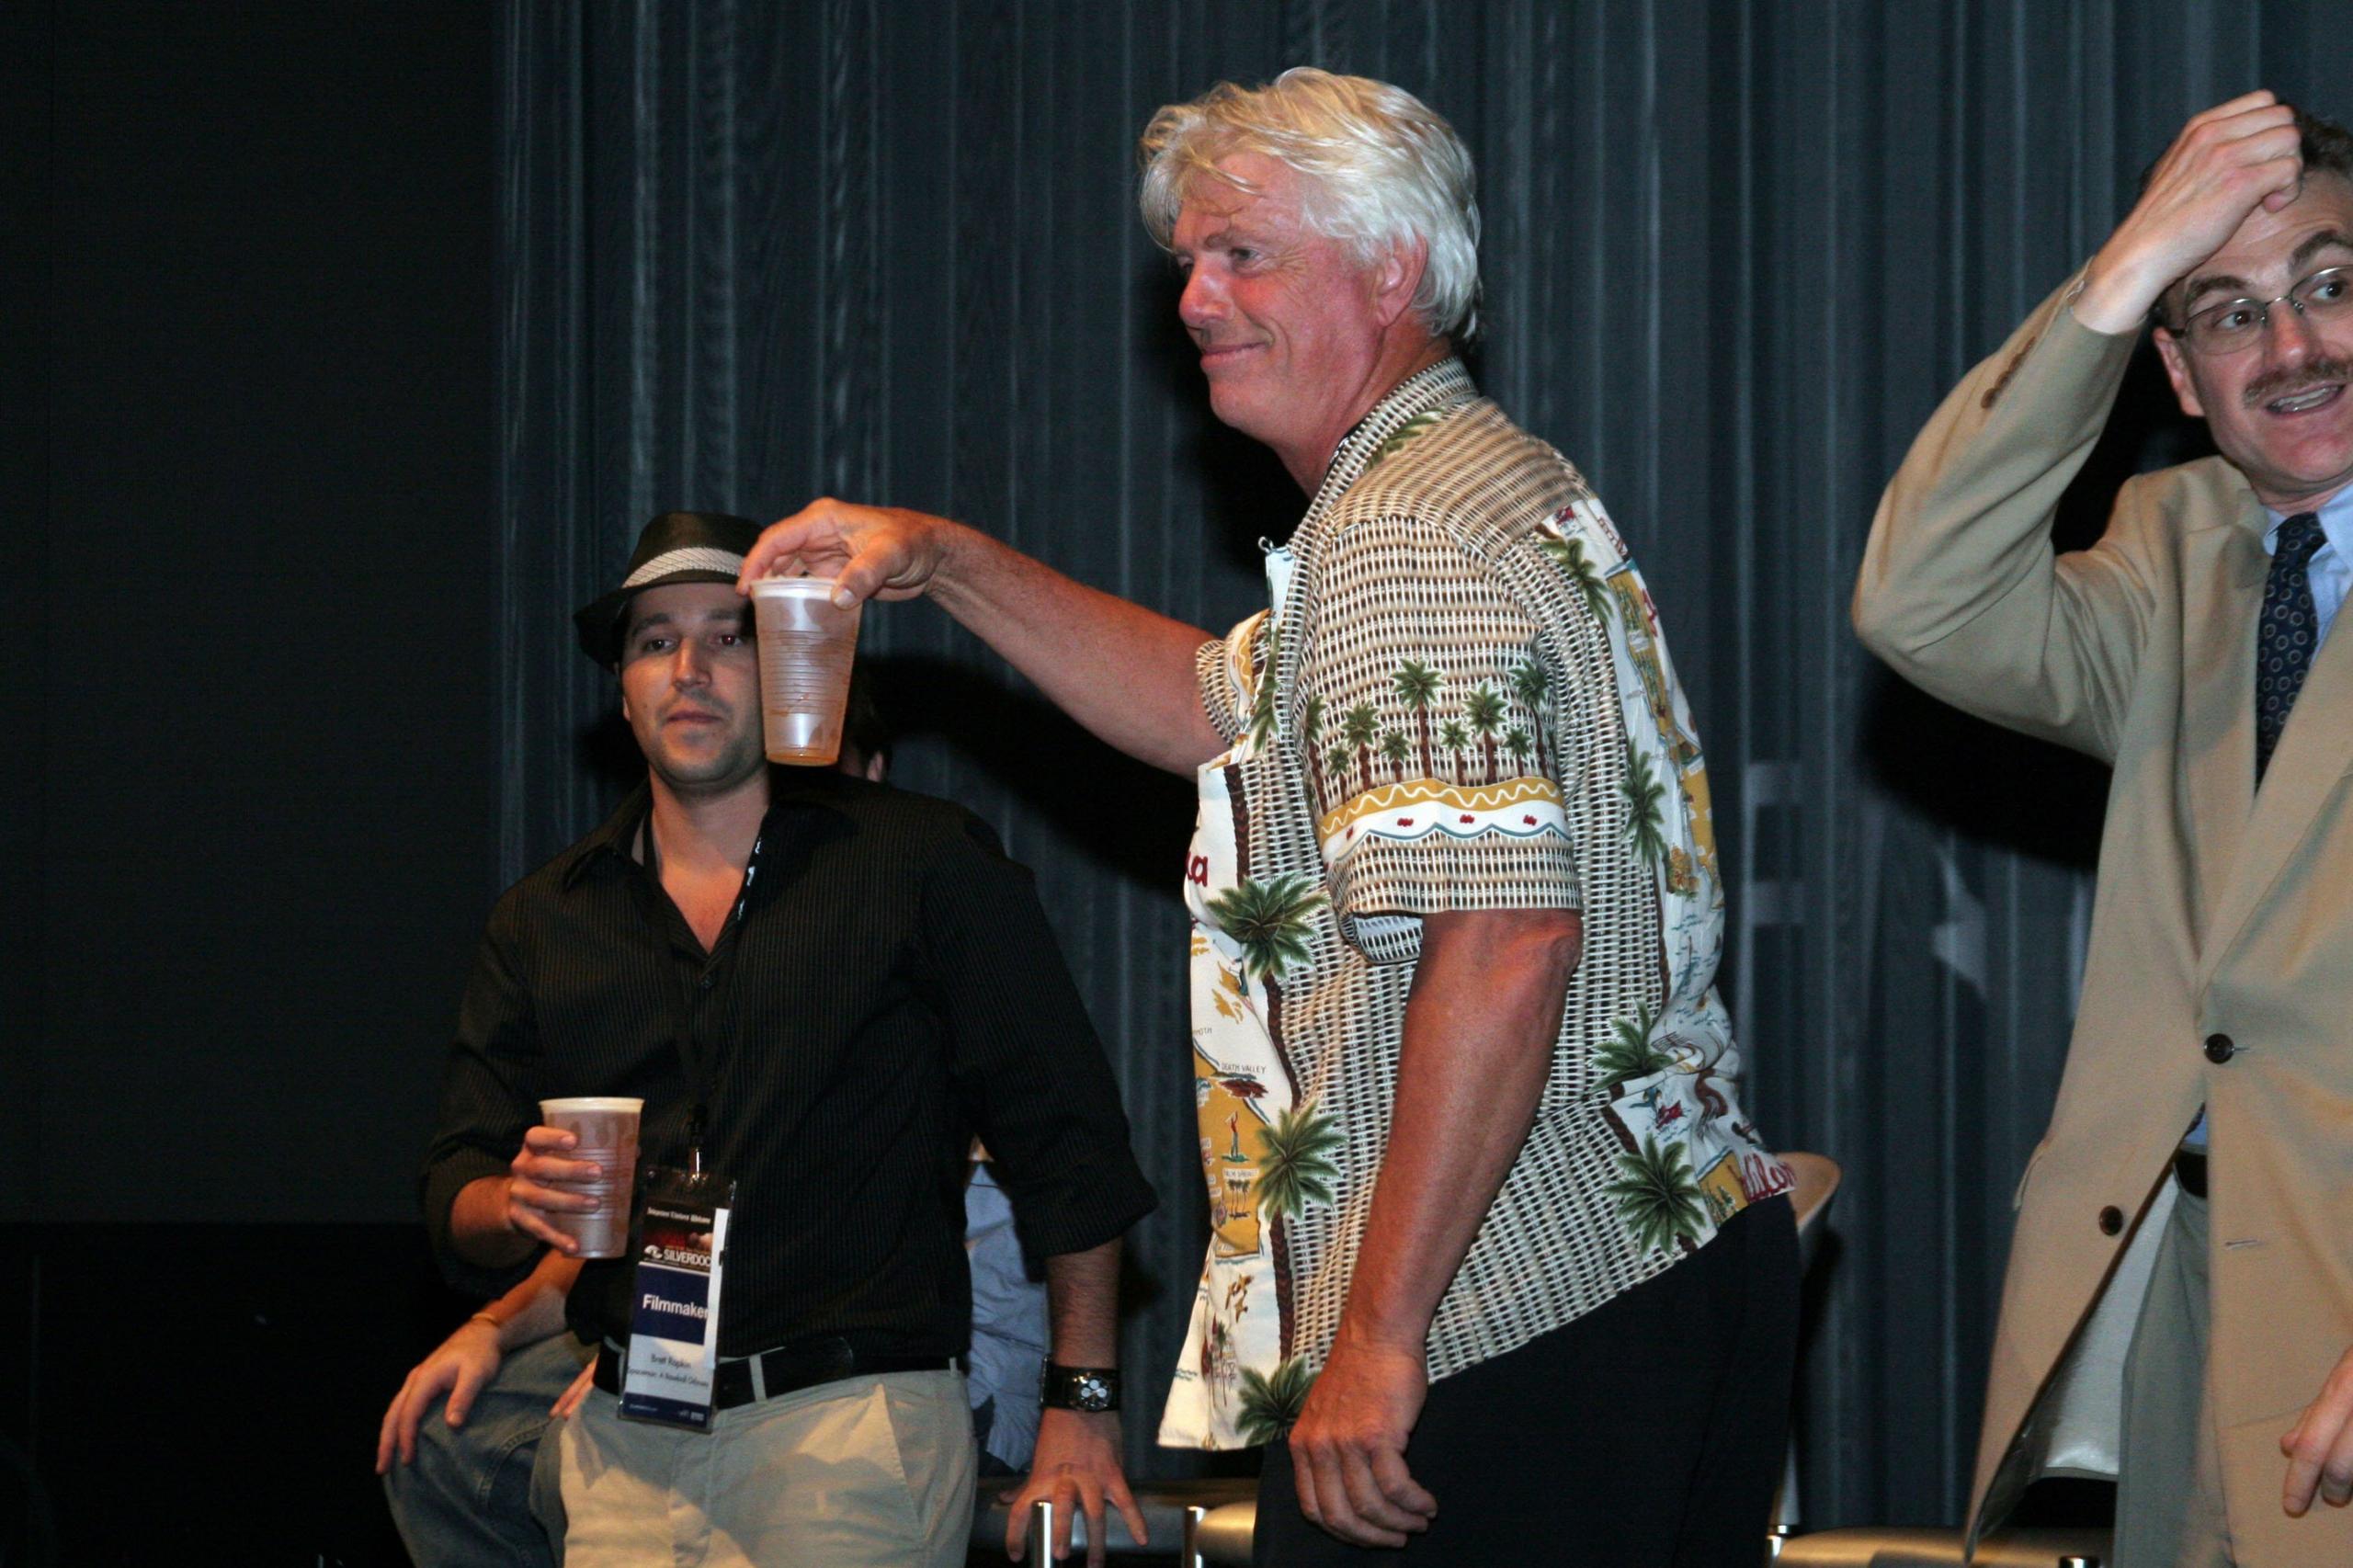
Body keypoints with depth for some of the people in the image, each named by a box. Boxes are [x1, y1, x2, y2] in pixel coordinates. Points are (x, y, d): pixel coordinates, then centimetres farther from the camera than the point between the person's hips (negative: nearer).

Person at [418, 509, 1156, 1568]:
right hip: (627, 1444, 4)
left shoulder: (923, 864, 1)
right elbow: (457, 1207, 12)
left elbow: (1064, 1135, 0)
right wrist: (517, 1204, -12)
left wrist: (1082, 1405, -5)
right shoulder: (544, 921, 13)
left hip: (855, 1436, -4)